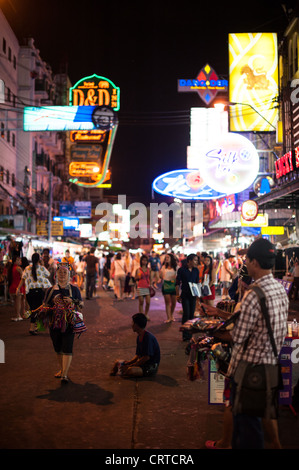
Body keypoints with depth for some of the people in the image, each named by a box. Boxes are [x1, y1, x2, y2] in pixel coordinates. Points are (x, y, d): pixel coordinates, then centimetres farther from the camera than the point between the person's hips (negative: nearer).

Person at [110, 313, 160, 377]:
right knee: (118, 363, 6)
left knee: (130, 370, -32)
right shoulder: (139, 337, 9)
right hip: (142, 362, 9)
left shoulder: (148, 337, -21)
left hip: (151, 366, -9)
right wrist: (130, 362, -7)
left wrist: (130, 366, -21)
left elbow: (146, 357, -24)